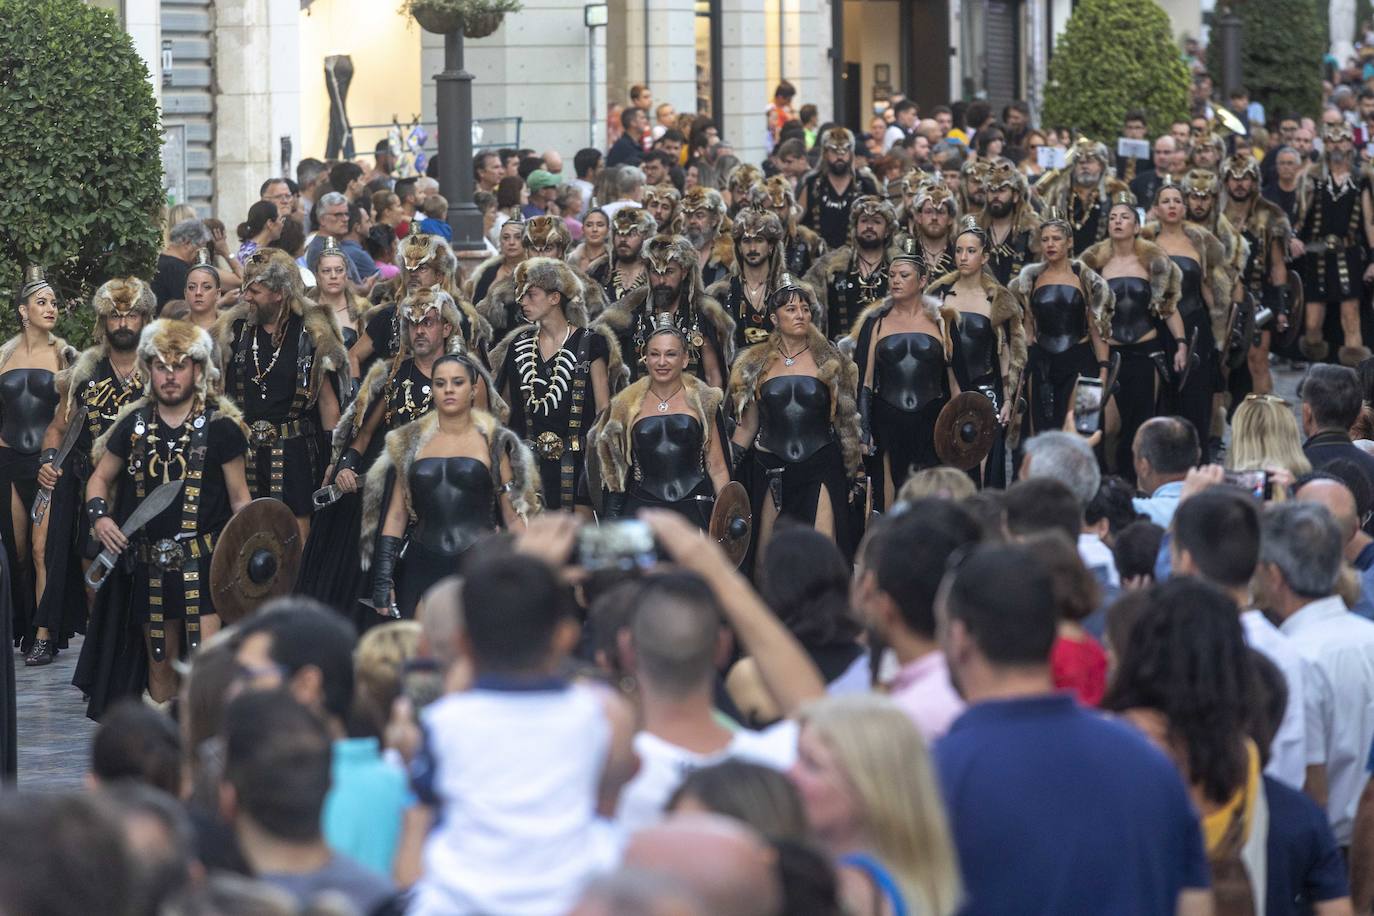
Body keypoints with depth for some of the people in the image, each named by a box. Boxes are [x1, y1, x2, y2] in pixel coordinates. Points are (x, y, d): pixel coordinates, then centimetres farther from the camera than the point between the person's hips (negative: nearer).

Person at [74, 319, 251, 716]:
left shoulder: (220, 426, -3)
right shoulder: (134, 424, 6)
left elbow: (239, 497, 2)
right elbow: (100, 478, 16)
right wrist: (98, 516, -5)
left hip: (204, 562, -4)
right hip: (149, 562, 4)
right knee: (160, 661, 12)